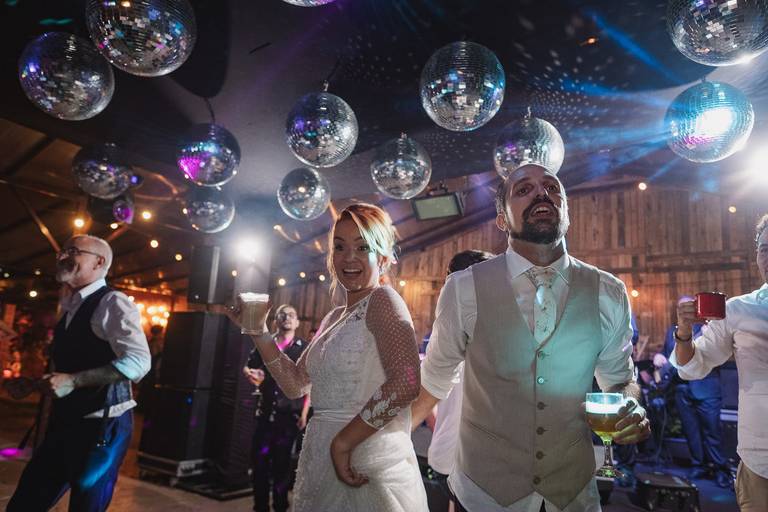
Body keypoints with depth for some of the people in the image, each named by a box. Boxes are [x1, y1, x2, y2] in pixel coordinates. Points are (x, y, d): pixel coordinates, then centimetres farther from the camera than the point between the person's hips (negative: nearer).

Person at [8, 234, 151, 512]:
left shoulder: (112, 303, -15)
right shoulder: (71, 309, 13)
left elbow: (138, 361, -25)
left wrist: (73, 381, -23)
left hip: (102, 425, -8)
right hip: (66, 422, 9)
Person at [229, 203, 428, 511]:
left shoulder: (382, 300, -13)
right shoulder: (333, 318, 10)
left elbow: (407, 381, -26)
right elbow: (295, 385, 10)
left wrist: (343, 441, -21)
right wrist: (258, 332, 2)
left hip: (367, 468, -7)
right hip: (320, 461, 7)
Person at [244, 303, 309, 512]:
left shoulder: (305, 348, -2)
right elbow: (247, 367, 16)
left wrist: (304, 412, -7)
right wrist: (251, 374, -9)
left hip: (290, 414, -2)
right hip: (266, 412, 2)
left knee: (282, 463, 8)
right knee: (259, 459, 4)